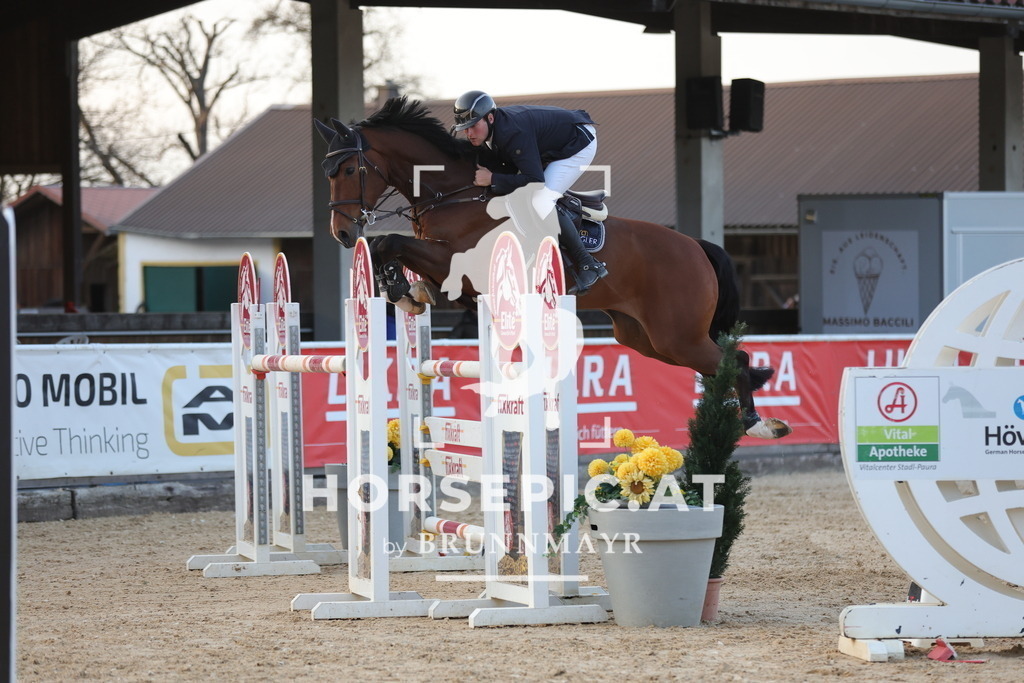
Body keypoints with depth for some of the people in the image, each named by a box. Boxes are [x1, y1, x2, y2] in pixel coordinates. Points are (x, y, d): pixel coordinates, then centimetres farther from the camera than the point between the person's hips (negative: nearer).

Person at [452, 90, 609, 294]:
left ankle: (588, 264, -17)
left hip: (580, 143, -10)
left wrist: (492, 179, -35)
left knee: (540, 201, -24)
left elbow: (535, 179, -38)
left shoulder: (514, 133, -37)